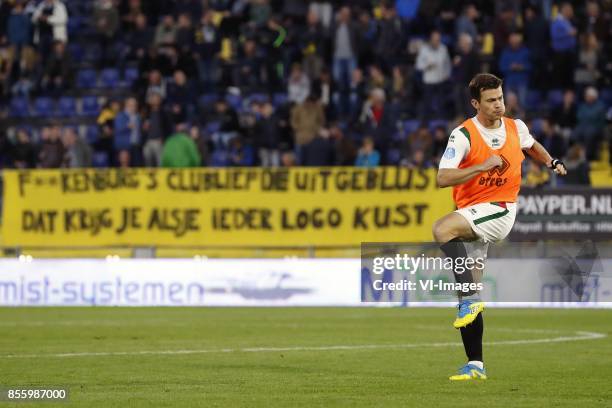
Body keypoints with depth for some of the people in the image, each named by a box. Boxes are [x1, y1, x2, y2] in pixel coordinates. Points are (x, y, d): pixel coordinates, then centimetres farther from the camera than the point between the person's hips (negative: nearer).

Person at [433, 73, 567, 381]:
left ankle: (470, 299, -31)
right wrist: (483, 166, -23)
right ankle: (475, 365, 9)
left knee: (441, 229, -33)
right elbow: (443, 178, -17)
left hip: (500, 210, -2)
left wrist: (551, 163, 11)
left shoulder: (516, 127, 3)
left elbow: (531, 146, 29)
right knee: (467, 300, 2)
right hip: (471, 218, 2)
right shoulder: (463, 135, -8)